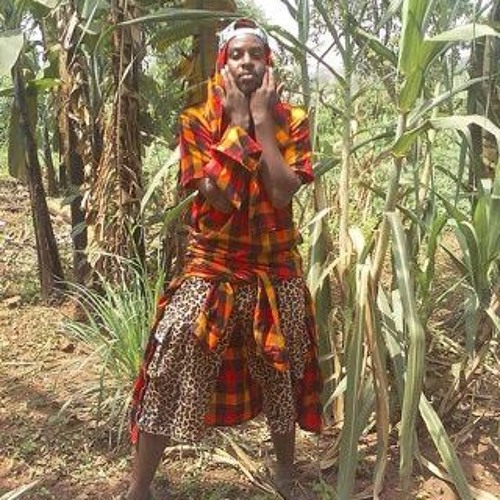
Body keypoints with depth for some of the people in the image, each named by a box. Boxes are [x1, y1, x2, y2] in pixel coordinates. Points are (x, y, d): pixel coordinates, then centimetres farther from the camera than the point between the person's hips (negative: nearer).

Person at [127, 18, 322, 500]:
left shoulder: (292, 121, -2)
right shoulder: (197, 120, -5)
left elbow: (283, 191, -18)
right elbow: (214, 191, -19)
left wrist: (262, 120, -16)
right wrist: (238, 121, -16)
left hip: (275, 271, 1)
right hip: (210, 268, -1)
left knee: (279, 375, 16)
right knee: (167, 375, -3)